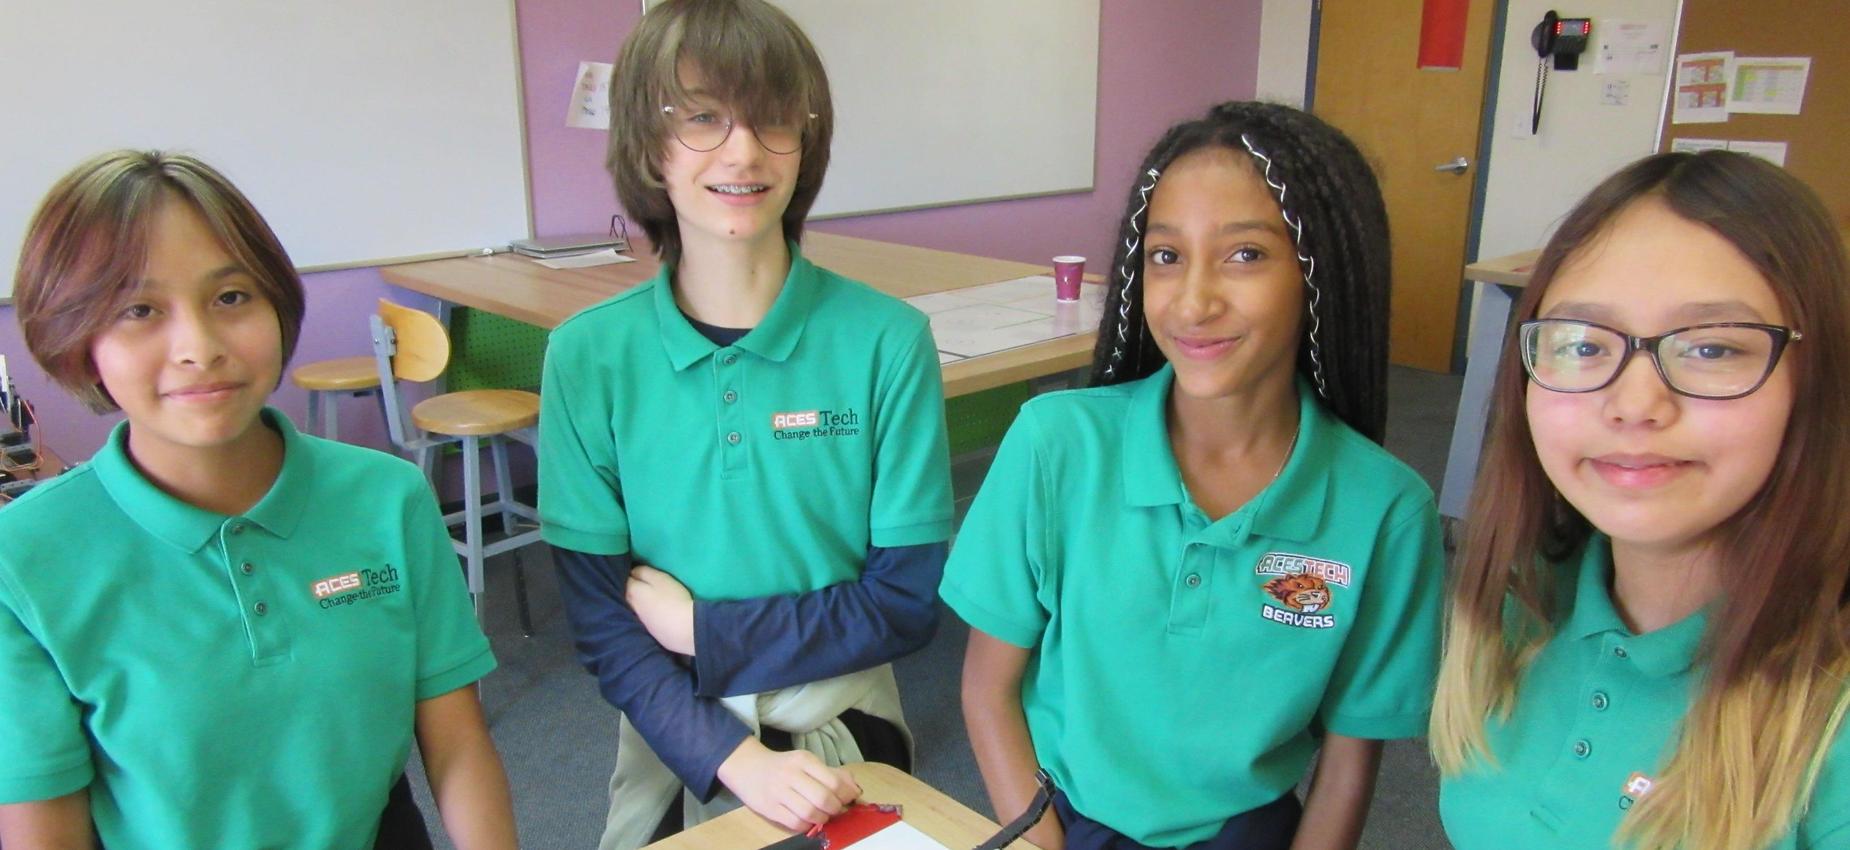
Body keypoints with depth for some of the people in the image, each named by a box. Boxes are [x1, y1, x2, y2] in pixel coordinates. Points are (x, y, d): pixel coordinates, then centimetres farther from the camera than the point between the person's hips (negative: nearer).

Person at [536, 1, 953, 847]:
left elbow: (907, 600, -11)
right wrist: (739, 761, -21)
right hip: (674, 737, 1)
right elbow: (599, 619, -9)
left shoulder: (888, 340, -14)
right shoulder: (588, 355, -11)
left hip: (841, 728, 0)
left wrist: (699, 627, -16)